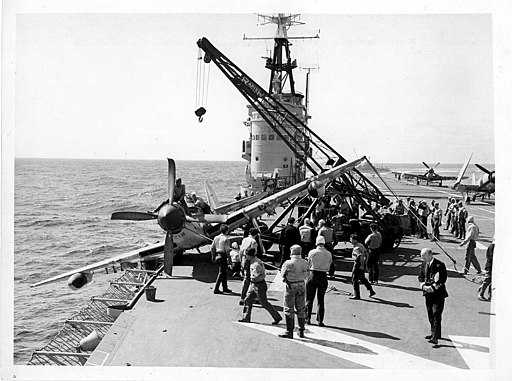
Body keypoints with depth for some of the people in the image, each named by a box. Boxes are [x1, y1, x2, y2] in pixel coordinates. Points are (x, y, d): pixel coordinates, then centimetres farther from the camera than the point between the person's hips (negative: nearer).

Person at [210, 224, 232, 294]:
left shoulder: (216, 238, 8)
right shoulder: (226, 239, -14)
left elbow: (212, 248, 11)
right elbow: (227, 249, -17)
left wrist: (213, 256, 18)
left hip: (217, 256, 8)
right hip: (223, 256, -8)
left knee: (225, 272, 19)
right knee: (221, 273, -2)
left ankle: (225, 288, 27)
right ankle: (216, 289, -3)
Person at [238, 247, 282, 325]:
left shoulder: (257, 264, -23)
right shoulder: (252, 262, 6)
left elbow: (263, 275, -23)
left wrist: (256, 278, -32)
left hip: (259, 285, -10)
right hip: (253, 284, 10)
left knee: (264, 303, -1)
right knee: (247, 300, 8)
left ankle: (277, 317, 10)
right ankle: (246, 318, 16)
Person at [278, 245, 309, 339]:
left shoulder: (288, 263, -15)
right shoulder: (305, 263, -1)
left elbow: (282, 274, -5)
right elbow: (306, 275, 6)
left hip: (291, 286, -5)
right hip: (301, 285, 5)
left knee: (289, 310, 4)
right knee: (301, 309, 14)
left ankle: (289, 332, 5)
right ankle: (301, 331, 20)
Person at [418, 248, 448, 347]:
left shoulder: (440, 265, -11)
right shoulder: (424, 265, 9)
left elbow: (442, 279, -15)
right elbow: (420, 277, 11)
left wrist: (433, 287, -19)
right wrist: (423, 286, -8)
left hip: (438, 293, -7)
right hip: (428, 293, 7)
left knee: (436, 314, -12)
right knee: (430, 314, 14)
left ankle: (435, 338, -16)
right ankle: (434, 333, 30)